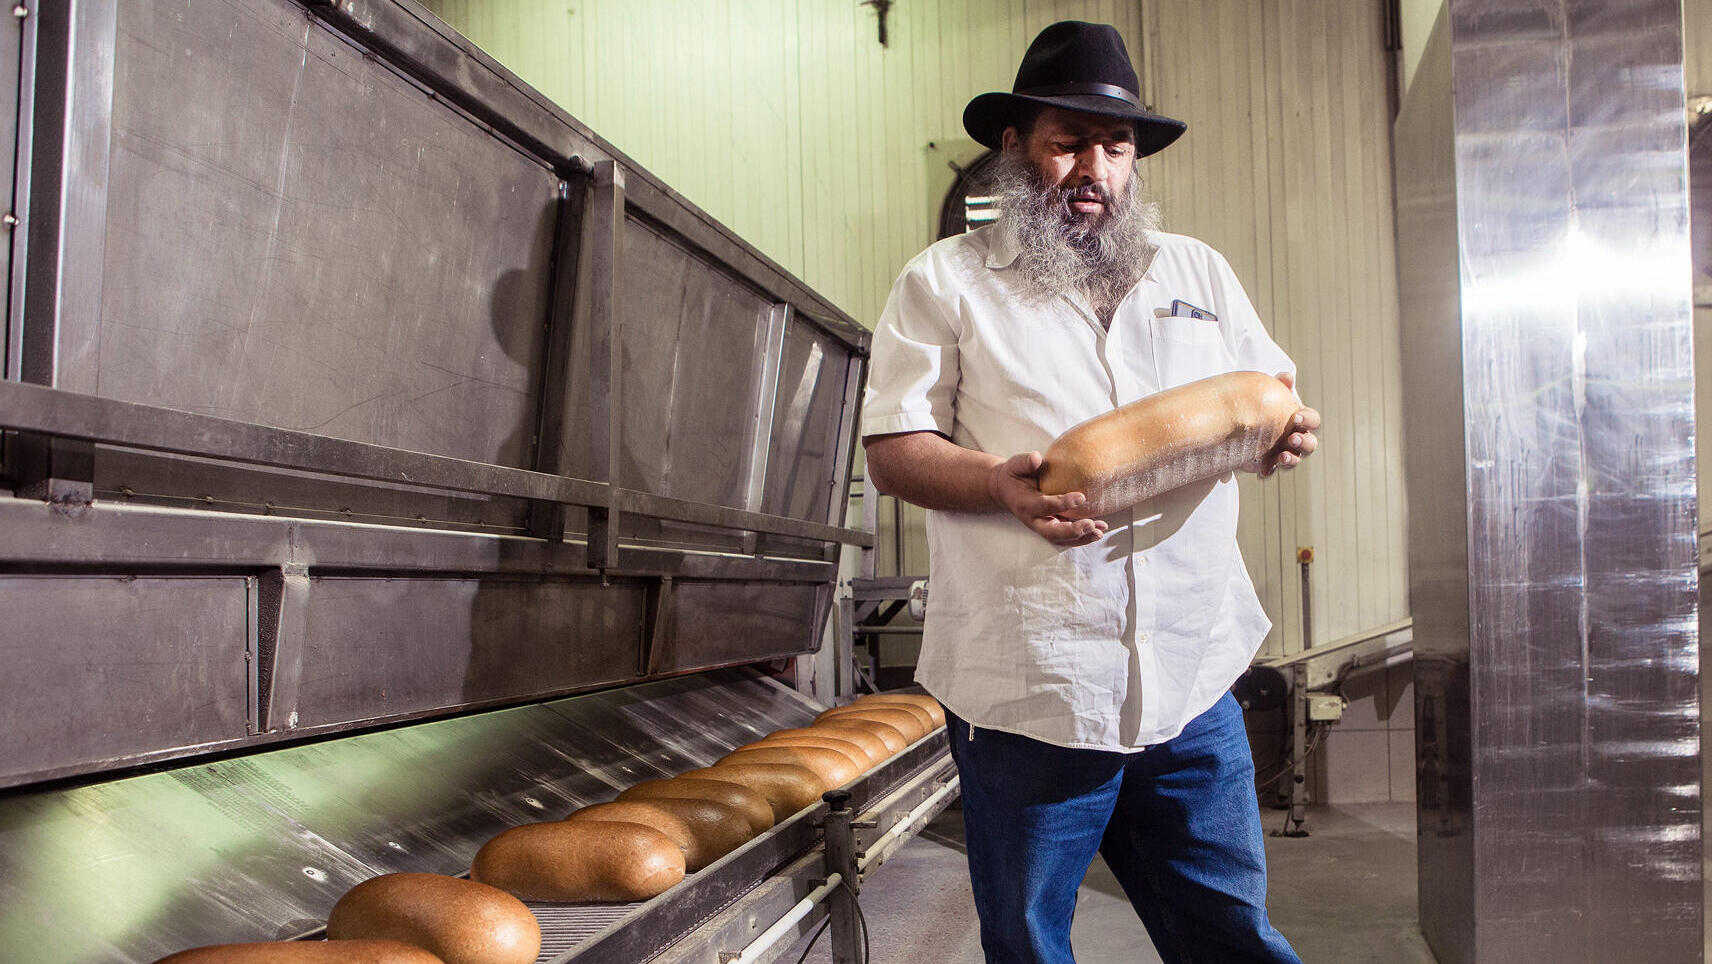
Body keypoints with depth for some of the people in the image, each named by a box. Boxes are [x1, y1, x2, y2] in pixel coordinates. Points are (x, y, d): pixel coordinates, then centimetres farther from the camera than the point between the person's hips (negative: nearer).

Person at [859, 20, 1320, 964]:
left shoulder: (1197, 270, 16)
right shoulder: (945, 281, 4)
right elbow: (892, 449, -1)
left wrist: (1284, 427, -3)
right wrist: (1003, 486, -20)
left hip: (1193, 679, 3)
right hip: (1026, 687, -3)